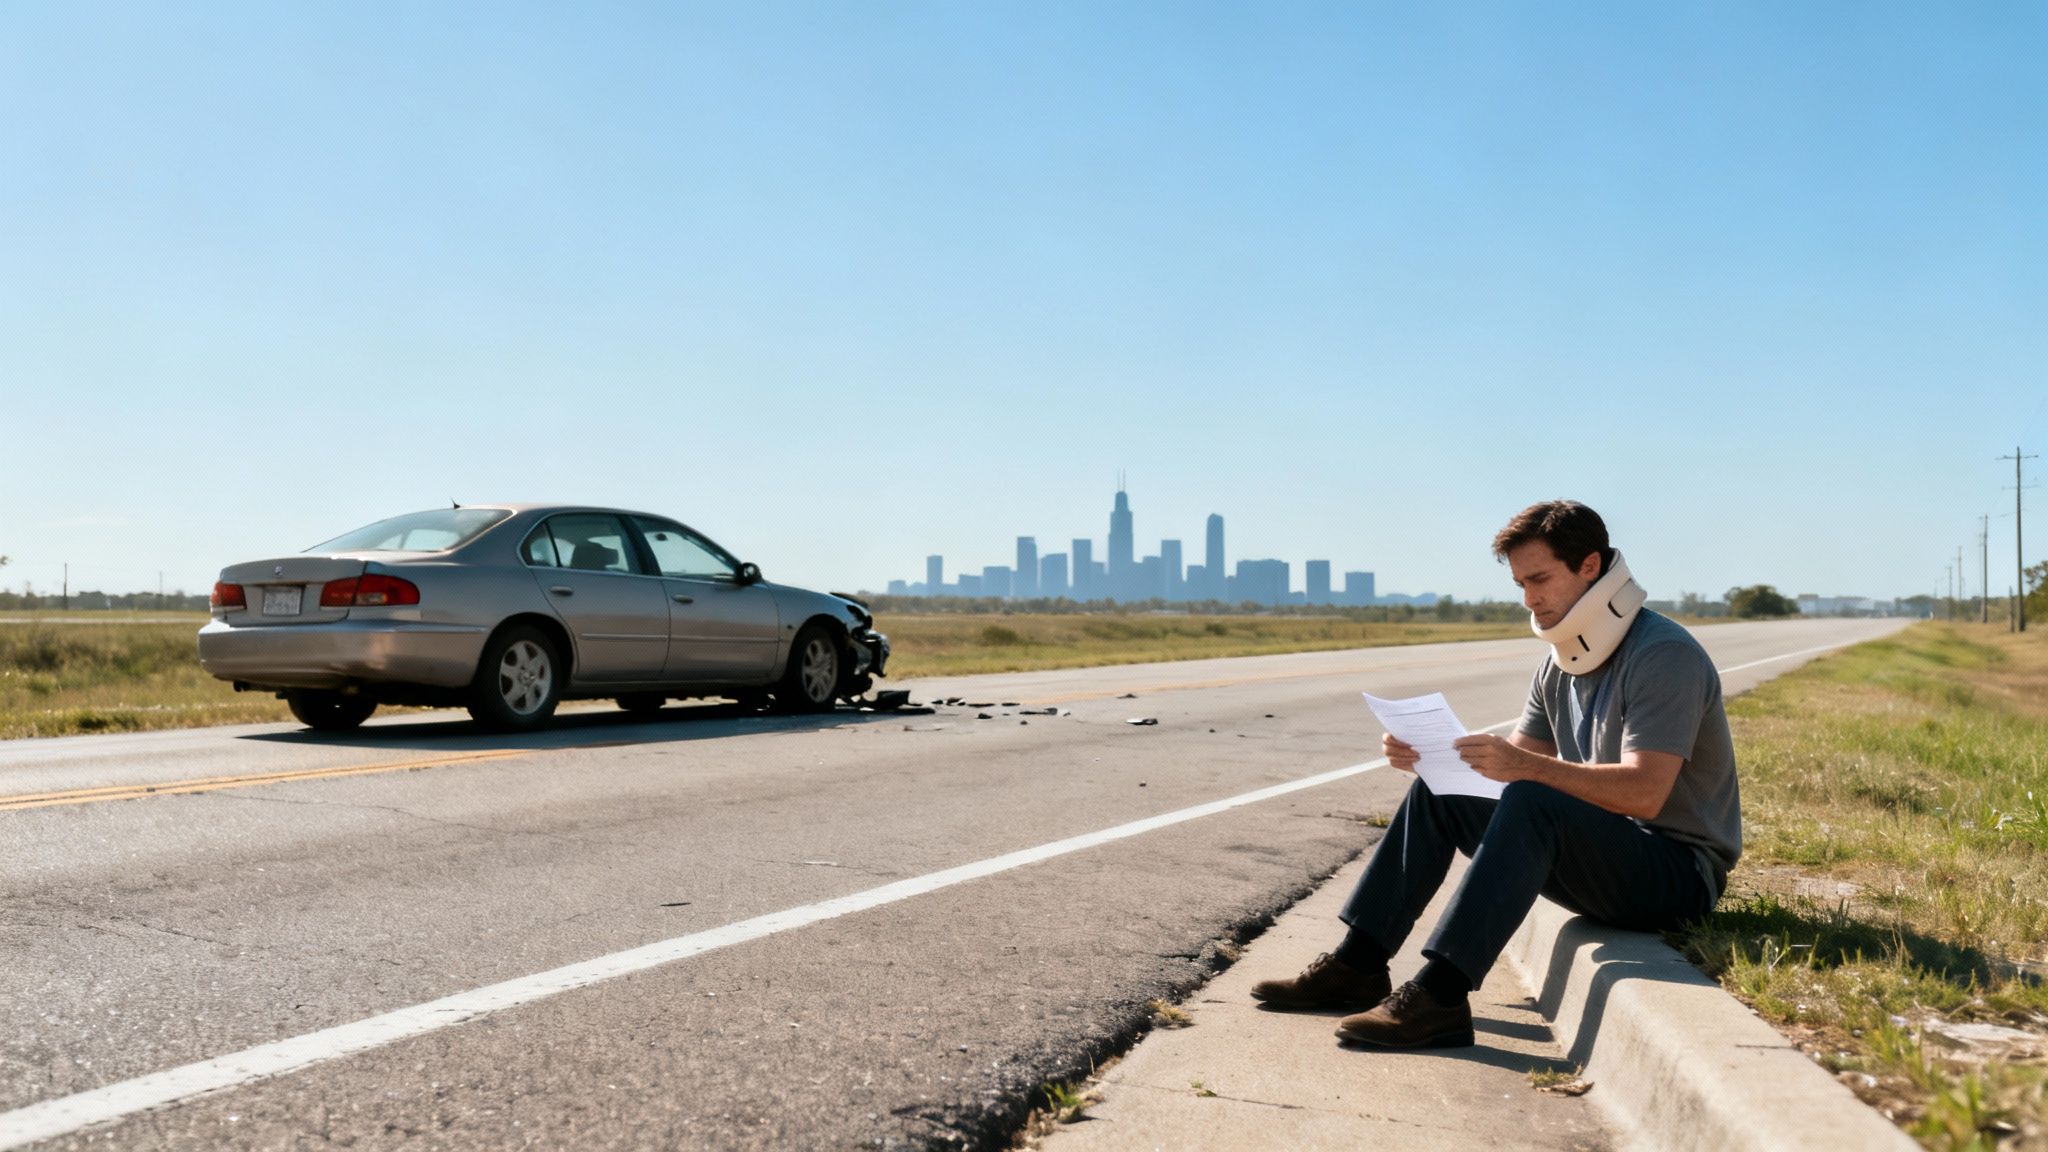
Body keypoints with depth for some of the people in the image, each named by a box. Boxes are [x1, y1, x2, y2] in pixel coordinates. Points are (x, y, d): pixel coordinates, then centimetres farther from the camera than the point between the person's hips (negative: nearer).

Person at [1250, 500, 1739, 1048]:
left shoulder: (1665, 655, -18)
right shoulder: (1560, 665, 9)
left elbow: (1643, 793, -29)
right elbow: (1511, 764, 8)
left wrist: (1528, 767, -40)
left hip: (1680, 871, -9)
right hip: (1602, 852, 9)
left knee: (1533, 802, -35)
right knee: (1437, 795, 4)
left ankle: (1438, 995, -37)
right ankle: (1357, 965, 2)